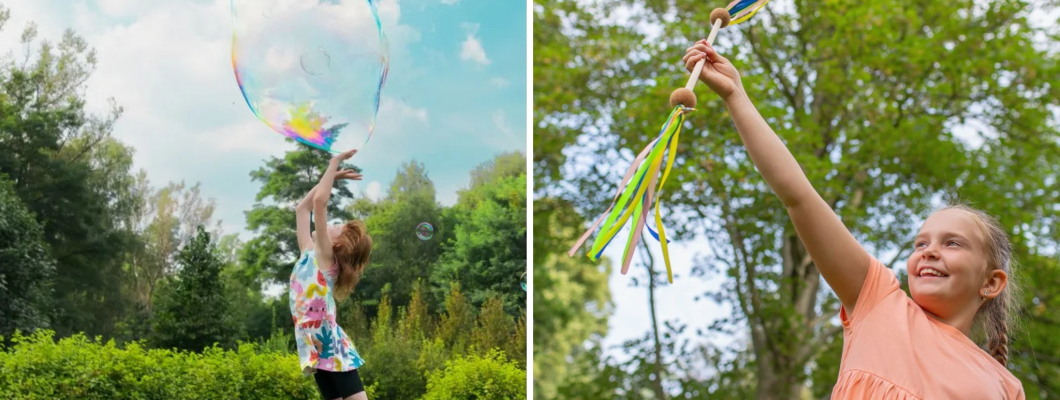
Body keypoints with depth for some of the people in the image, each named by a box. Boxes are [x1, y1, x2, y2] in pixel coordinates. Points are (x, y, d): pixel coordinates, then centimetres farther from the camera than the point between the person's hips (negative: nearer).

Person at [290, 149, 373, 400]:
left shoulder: (325, 256, -3)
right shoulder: (310, 254, 17)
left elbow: (319, 201, -13)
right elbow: (302, 208, 27)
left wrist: (335, 163, -6)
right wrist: (333, 176, 26)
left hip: (330, 343, -8)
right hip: (317, 346, 8)